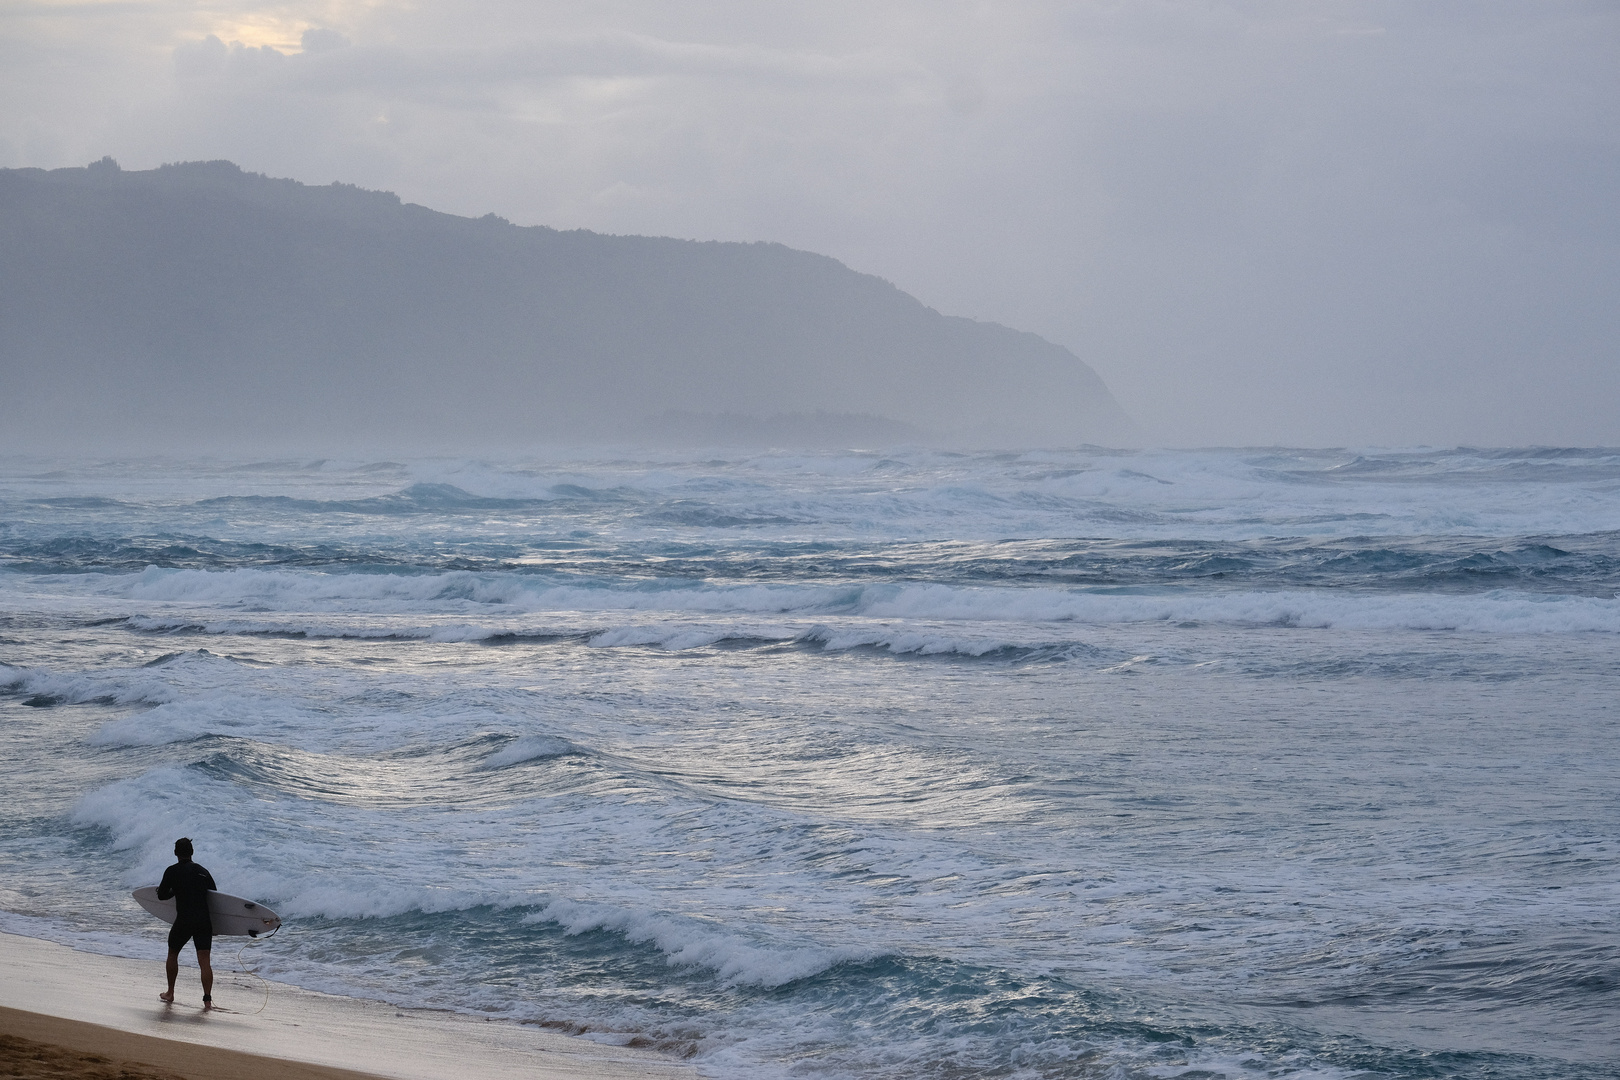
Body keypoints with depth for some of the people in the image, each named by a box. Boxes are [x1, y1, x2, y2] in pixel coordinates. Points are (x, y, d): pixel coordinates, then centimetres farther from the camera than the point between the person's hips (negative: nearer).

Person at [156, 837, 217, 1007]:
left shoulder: (172, 871, -2)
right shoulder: (203, 871, 11)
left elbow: (161, 896, 2)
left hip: (183, 922, -2)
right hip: (205, 921, 3)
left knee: (172, 954, 20)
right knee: (204, 961, -1)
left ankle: (170, 993, 28)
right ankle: (208, 999, -11)